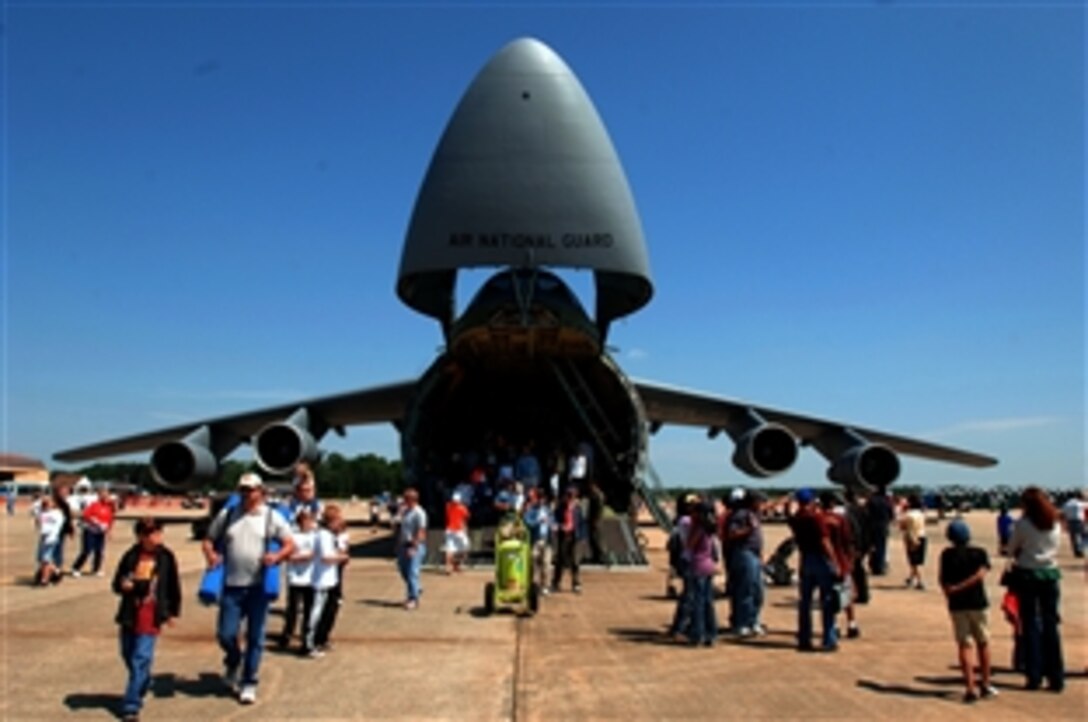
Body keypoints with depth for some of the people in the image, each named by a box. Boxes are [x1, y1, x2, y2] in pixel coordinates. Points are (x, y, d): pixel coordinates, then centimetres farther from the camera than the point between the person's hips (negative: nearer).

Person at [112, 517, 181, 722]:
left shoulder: (166, 557, -3)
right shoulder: (131, 556, -2)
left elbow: (173, 586, 5)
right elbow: (117, 584, 5)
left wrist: (173, 611, 8)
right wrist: (125, 585, -18)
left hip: (151, 618, -3)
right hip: (129, 615, 3)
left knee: (141, 659, -7)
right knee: (129, 656, 17)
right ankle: (143, 684, 44)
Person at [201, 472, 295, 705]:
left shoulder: (271, 517, 2)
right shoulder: (226, 514, 8)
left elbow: (290, 545, 1)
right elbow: (208, 539, 14)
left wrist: (277, 556, -18)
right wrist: (210, 553, -7)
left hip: (259, 586, -1)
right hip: (232, 586, 2)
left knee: (255, 637, 4)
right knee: (225, 634, 3)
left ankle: (249, 683, 19)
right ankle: (233, 662, 36)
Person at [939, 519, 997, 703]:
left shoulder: (947, 555, 0)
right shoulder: (980, 553, -1)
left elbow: (943, 581, -5)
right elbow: (981, 574, -15)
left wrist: (953, 591, 2)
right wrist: (959, 588, -15)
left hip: (957, 605, -1)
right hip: (977, 603, 1)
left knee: (964, 645, 3)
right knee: (983, 643, 16)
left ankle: (971, 688, -1)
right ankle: (985, 684, 22)